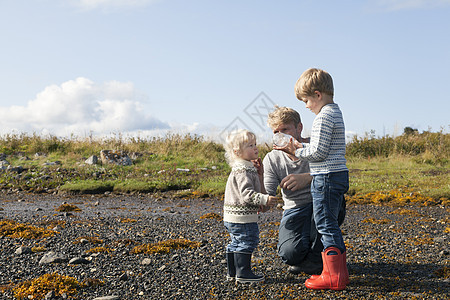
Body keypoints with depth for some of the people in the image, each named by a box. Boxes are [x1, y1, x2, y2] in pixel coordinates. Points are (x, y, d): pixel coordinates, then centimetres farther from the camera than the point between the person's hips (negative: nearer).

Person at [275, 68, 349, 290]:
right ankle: (339, 272, 24)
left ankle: (332, 278, 0)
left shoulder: (324, 117, -15)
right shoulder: (336, 113, 17)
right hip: (338, 174, 11)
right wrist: (301, 146, 15)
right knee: (330, 225, 16)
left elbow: (318, 152, -19)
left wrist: (297, 152, -5)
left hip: (326, 177, -10)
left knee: (326, 224, -5)